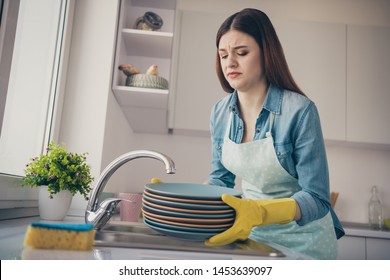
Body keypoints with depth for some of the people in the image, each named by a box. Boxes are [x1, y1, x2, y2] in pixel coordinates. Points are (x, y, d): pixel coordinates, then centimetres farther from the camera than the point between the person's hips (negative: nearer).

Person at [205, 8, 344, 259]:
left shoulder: (300, 111, -24)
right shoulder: (220, 112, -7)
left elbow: (316, 198, -24)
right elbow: (220, 178, 3)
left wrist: (260, 211, -41)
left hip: (302, 236, -4)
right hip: (253, 233, 5)